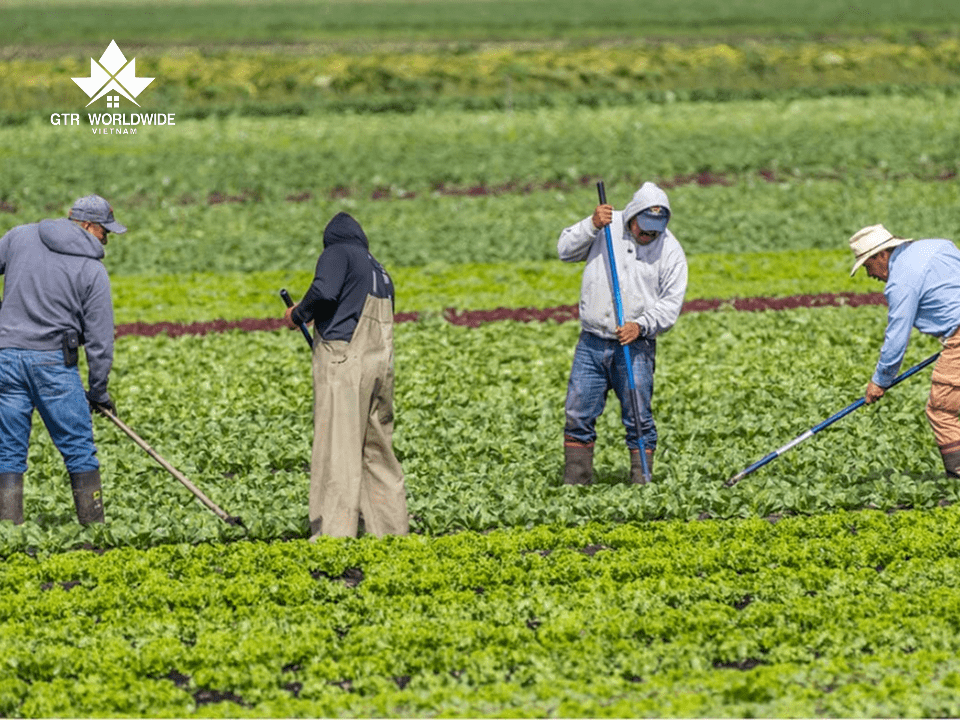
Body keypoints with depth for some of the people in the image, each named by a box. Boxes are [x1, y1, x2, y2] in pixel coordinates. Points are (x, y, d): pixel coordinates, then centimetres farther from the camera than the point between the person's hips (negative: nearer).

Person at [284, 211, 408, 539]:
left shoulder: (338, 254, 3)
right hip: (380, 364, 7)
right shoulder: (380, 272, 25)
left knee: (336, 450, -10)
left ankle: (333, 534, -15)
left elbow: (324, 292, -17)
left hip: (343, 362, -7)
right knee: (378, 451, 13)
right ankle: (393, 529, 12)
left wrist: (299, 314, 0)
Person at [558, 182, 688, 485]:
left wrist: (641, 325, -17)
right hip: (591, 344, 2)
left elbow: (671, 303, -2)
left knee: (638, 419, -5)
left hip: (635, 347, -2)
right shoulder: (608, 227, 3)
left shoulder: (670, 251, -1)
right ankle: (574, 485, 12)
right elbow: (566, 250, 1)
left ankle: (641, 483, 2)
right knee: (578, 416, 3)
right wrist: (592, 225, -14)